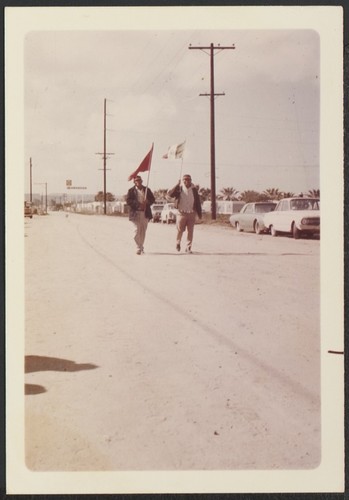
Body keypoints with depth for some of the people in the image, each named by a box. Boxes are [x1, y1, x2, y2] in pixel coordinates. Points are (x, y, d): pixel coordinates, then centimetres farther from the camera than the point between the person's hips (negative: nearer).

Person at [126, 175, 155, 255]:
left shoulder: (147, 190, 13)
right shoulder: (131, 190, 3)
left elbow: (152, 199, 11)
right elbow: (128, 200, -7)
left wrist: (147, 202, -11)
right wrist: (138, 204, -18)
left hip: (145, 213, 3)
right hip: (136, 213, -3)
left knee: (143, 231, 7)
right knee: (137, 230, -8)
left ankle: (141, 246, 19)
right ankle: (139, 248, -5)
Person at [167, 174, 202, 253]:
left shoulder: (194, 189, 5)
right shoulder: (179, 188, -2)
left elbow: (198, 202, 9)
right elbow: (169, 193, -15)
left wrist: (199, 213, 6)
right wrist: (176, 185, -23)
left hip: (191, 213, 2)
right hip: (181, 213, -2)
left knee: (190, 231, 0)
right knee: (180, 230, 4)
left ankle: (188, 247, 7)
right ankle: (178, 242, 32)